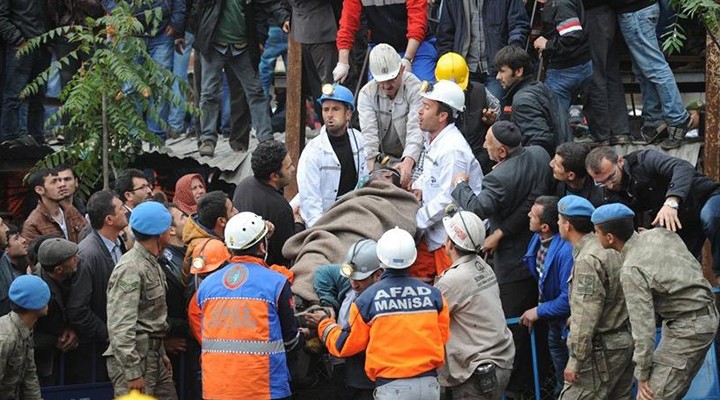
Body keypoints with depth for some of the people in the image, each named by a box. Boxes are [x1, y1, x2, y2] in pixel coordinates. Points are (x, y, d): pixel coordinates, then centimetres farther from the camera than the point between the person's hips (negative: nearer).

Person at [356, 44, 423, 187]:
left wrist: (408, 163, -45)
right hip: (382, 158, 2)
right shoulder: (366, 93, -6)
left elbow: (416, 130, -27)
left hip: (411, 157, -2)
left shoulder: (415, 89, -15)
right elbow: (369, 132, -17)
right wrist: (372, 168, -34)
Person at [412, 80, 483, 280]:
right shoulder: (433, 140, 10)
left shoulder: (453, 150, -23)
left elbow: (449, 198, -25)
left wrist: (416, 220, -18)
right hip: (433, 234, 10)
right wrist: (418, 187, 5)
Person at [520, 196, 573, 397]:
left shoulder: (566, 251, -33)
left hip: (568, 324, -8)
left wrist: (538, 312, -19)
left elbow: (568, 299, -30)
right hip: (553, 321, 8)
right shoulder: (538, 239, -7)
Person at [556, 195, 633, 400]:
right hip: (626, 340, 10)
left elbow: (586, 317, -22)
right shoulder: (612, 251, 10)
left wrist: (576, 361, -18)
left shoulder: (587, 260, -19)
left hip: (602, 348, -10)